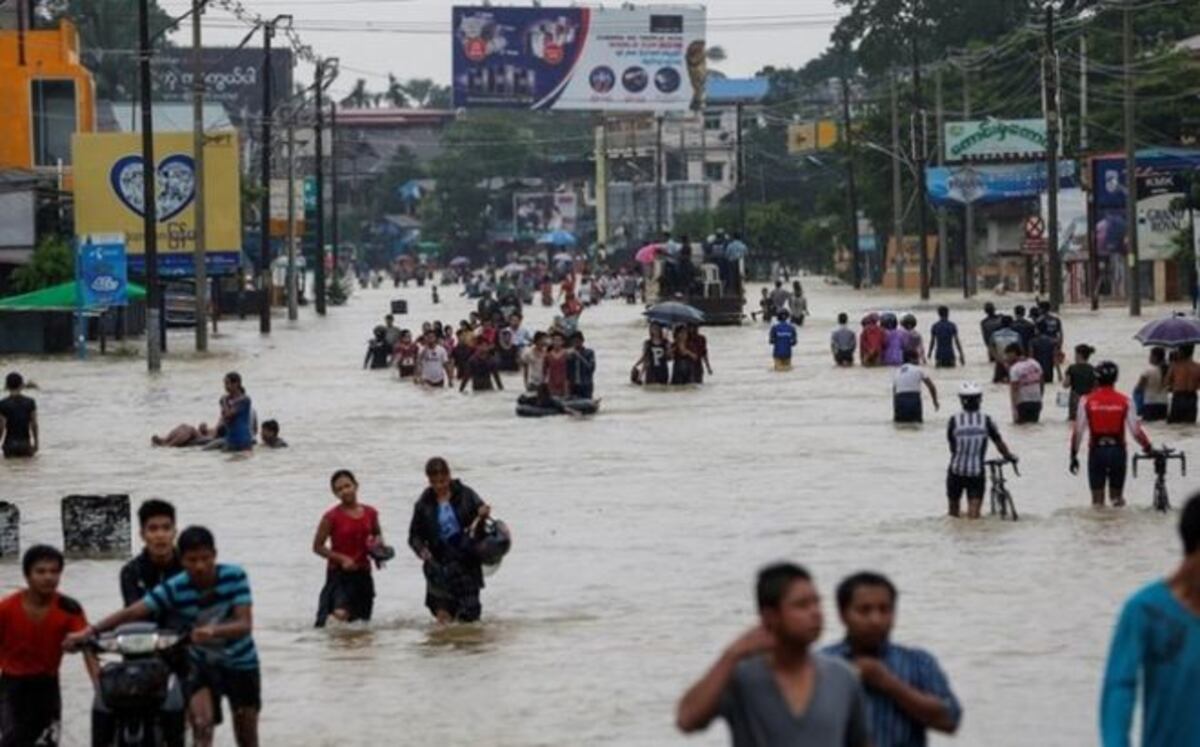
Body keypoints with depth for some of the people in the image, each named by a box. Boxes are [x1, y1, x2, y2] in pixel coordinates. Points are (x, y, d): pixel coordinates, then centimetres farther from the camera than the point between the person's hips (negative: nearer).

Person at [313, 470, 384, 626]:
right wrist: (342, 558, -16)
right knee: (340, 614, -25)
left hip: (362, 572, 5)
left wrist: (378, 542, 0)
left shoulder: (370, 513, 5)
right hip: (339, 572, -5)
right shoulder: (332, 517, -8)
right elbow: (317, 547, -4)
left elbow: (378, 535, 24)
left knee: (363, 619, 8)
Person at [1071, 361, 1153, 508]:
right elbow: (1135, 430, -5)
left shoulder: (1087, 401, -4)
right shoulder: (1124, 402, -4)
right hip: (1118, 450, 1)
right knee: (1116, 493, 13)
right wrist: (1147, 446, 10)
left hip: (1096, 451, -1)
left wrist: (1073, 454, 6)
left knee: (1097, 493, 7)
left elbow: (1078, 431, -3)